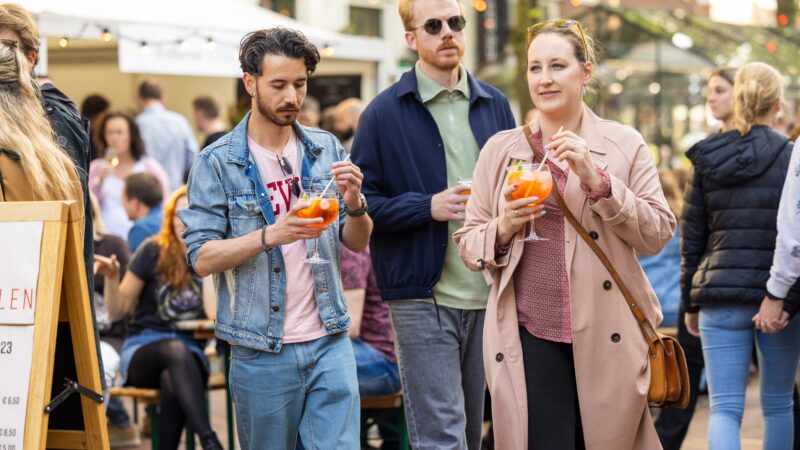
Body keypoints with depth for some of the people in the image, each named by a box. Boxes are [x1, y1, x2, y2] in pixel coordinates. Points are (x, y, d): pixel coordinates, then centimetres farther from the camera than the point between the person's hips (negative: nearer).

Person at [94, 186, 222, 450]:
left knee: (173, 384, -38)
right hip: (142, 350, 0)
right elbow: (117, 312, 5)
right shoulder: (154, 252, 2)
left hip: (190, 355, 0)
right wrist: (111, 278, -15)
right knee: (176, 349, -37)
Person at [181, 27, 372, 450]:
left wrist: (354, 203, -11)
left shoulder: (326, 148, 7)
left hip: (329, 341, 2)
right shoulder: (217, 162, -5)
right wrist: (271, 235, -24)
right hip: (261, 352, -2)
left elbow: (358, 242, 11)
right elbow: (202, 257, -10)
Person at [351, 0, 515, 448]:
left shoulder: (495, 105, 11)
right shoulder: (385, 113, -2)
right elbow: (361, 202, -4)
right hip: (423, 297, -5)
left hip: (489, 295, 5)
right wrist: (428, 207, -17)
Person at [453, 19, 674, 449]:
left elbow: (658, 235, 1)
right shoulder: (500, 149, 9)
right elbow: (468, 243, 12)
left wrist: (597, 180, -11)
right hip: (529, 337, 0)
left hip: (608, 338, 0)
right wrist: (503, 228, -10)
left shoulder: (625, 144, 6)